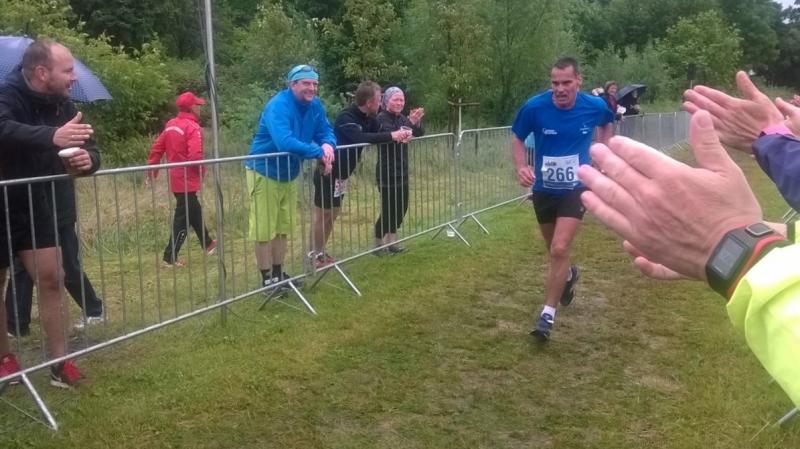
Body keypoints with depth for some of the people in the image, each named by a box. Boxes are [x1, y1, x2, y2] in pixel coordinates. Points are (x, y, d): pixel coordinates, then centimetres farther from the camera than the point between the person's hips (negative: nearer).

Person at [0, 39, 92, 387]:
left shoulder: (61, 104, -3)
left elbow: (86, 146, -1)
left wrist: (85, 159, -27)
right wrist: (51, 136, -62)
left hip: (32, 202, 5)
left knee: (51, 279, 0)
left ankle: (59, 363, 7)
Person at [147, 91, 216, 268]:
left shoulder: (170, 124, 9)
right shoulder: (193, 127, -16)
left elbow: (157, 148, 10)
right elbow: (195, 156, -25)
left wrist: (151, 171, 16)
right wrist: (202, 172, -8)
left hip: (175, 178, 9)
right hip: (187, 179, -9)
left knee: (194, 211, 22)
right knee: (183, 218, -1)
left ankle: (207, 244, 36)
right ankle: (169, 257, 2)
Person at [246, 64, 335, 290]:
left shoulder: (315, 105, -4)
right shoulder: (278, 106, -27)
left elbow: (326, 132, 1)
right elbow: (284, 142, -41)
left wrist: (328, 145, -23)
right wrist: (319, 152, -38)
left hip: (290, 174, 8)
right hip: (264, 173, -8)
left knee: (282, 228, 18)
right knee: (265, 231, 0)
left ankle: (279, 273, 31)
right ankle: (267, 279, 11)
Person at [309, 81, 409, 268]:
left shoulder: (368, 118, 3)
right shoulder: (346, 118, -25)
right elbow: (360, 138, -41)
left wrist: (399, 134, -14)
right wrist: (391, 136, -38)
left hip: (341, 174, 9)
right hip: (328, 173, -9)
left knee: (333, 213, 14)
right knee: (323, 215, -1)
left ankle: (321, 253, 24)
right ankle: (315, 257, 8)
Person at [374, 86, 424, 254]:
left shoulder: (401, 118, 10)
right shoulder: (381, 118, -13)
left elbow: (420, 134, 5)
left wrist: (417, 122, -17)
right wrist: (411, 122, -39)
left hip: (402, 171, 8)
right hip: (387, 173, -8)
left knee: (401, 208, 12)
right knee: (388, 210, -4)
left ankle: (391, 242, 25)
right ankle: (379, 244, 12)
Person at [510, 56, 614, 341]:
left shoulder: (594, 106, -12)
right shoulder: (534, 107, -17)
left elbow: (607, 124, 13)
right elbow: (517, 137, -1)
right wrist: (521, 167, -18)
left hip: (575, 188, -2)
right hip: (543, 189, 2)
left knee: (559, 250, -16)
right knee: (554, 250, 18)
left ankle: (548, 313, -2)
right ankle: (568, 275, 53)